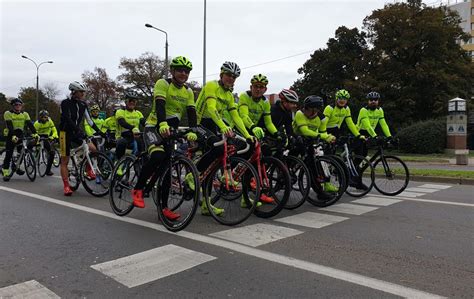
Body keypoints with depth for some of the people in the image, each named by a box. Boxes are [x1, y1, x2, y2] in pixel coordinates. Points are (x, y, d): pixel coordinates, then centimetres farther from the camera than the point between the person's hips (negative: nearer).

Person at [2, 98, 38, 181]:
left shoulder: (25, 114, 1)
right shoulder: (8, 113, -9)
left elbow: (30, 124, -10)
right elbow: (9, 126, -21)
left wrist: (34, 133, -26)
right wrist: (13, 136, -35)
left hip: (21, 134, 3)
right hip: (11, 135, -3)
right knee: (8, 154, -7)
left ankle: (17, 167, 12)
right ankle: (5, 173, -4)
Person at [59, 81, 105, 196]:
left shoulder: (83, 104, 4)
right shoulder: (65, 103, -13)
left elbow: (88, 119, 3)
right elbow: (68, 119, -25)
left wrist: (99, 131, -7)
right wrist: (78, 130, -38)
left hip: (77, 132, 5)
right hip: (66, 132, -5)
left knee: (93, 149, -18)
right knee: (65, 161, -2)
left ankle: (88, 169, 5)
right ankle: (66, 186, 4)